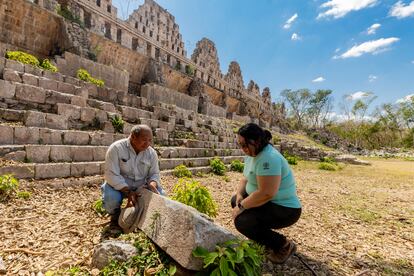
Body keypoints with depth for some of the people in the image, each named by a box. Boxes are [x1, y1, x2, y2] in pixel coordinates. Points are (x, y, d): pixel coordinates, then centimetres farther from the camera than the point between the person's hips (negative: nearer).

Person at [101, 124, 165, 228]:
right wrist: (128, 192, -32)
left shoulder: (151, 153, -8)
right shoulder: (116, 148, -20)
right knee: (111, 198, -33)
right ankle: (115, 214, 5)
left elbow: (154, 173, -2)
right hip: (118, 185, -3)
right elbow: (112, 174, -24)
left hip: (140, 187, 4)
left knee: (160, 195, -15)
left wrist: (152, 185, -26)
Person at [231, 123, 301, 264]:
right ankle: (264, 238, 19)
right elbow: (246, 178, 11)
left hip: (284, 209, -9)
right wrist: (239, 194, -7)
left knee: (241, 221, -21)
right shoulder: (252, 153, 2)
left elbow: (266, 194, -34)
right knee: (235, 200, 10)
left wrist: (241, 207, -23)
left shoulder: (268, 158, -29)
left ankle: (284, 245, 1)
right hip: (269, 203, 10)